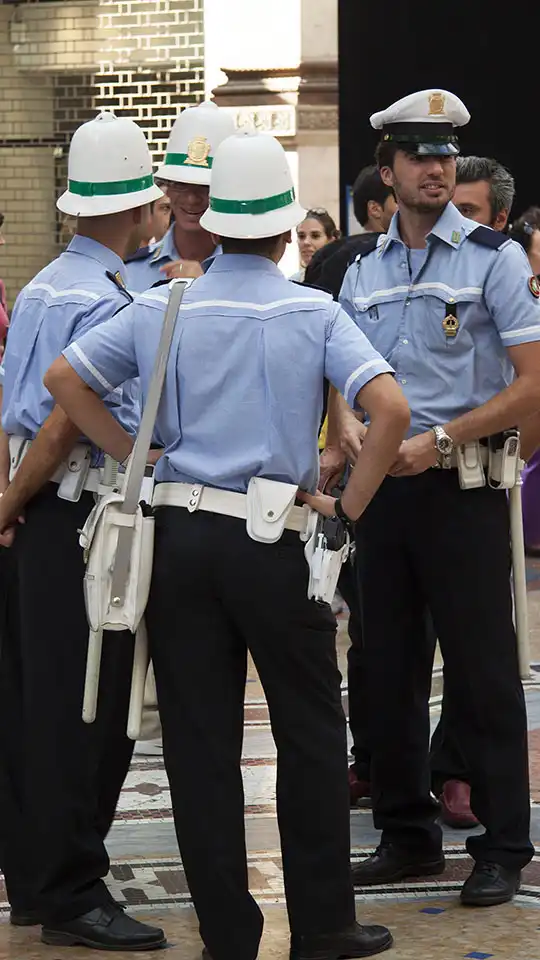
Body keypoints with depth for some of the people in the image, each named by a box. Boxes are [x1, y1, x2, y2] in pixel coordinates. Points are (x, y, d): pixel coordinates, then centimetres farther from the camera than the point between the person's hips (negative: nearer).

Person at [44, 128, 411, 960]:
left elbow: (64, 379, 6)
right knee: (310, 734, 10)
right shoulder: (315, 313, -4)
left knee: (200, 741, 7)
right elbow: (390, 409, -16)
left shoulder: (164, 308, 4)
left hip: (180, 536, 3)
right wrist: (349, 507, -6)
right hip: (276, 543, -3)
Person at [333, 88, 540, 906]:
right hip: (383, 488, 5)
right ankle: (407, 833, 22)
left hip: (463, 486, -5)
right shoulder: (363, 272, 10)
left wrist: (440, 440, -17)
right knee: (388, 668, 10)